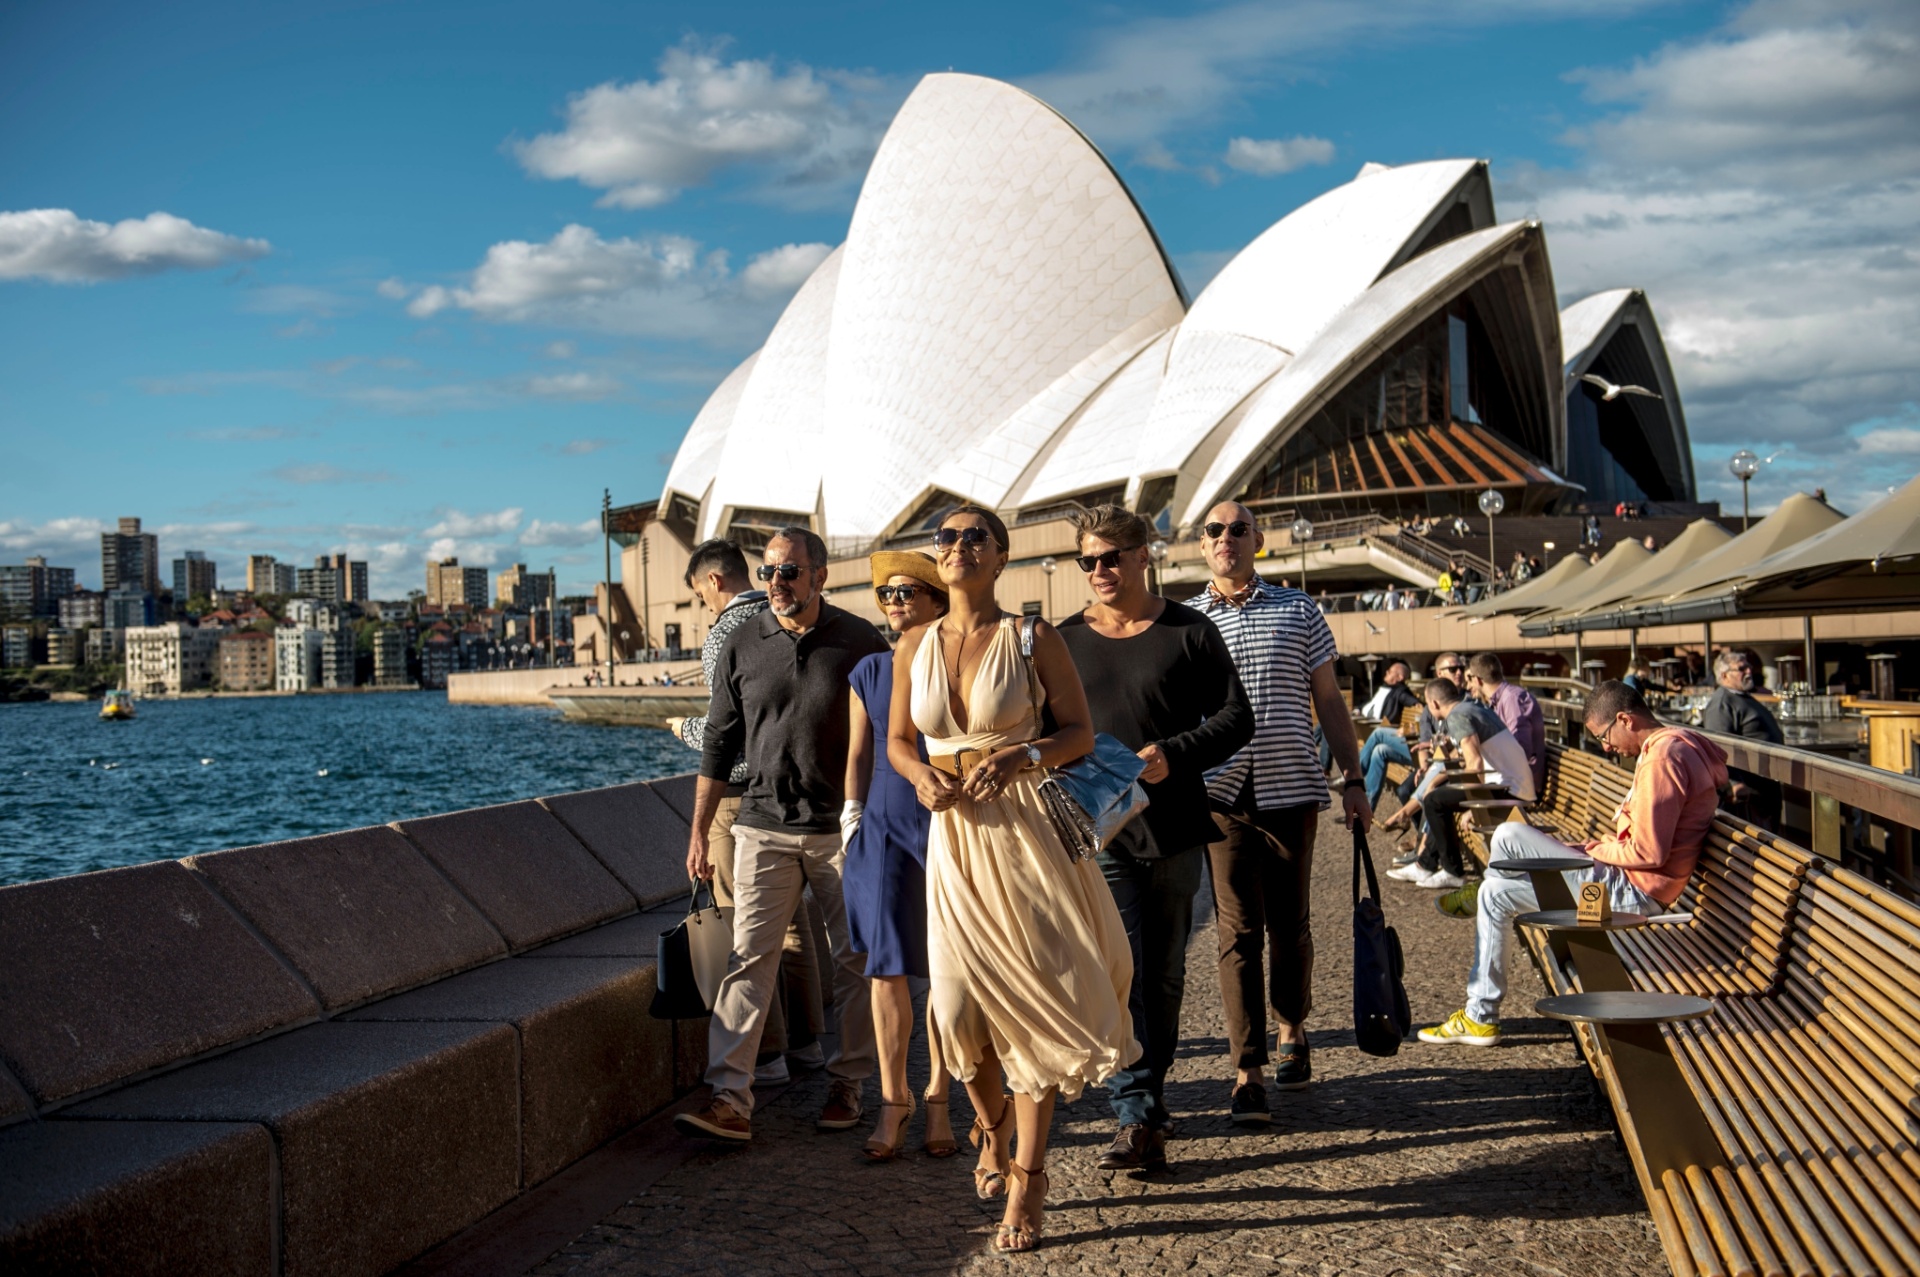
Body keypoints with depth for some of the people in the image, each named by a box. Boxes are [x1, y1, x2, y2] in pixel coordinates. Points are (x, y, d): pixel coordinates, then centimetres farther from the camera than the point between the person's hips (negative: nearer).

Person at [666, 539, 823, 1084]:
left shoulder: (724, 634, -14)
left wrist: (684, 728, 1)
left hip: (741, 792, -8)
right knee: (794, 918, 14)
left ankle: (766, 1053, 4)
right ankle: (807, 1038, 21)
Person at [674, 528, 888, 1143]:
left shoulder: (861, 643, -1)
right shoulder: (742, 647, 4)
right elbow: (720, 743, 9)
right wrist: (698, 831, 7)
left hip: (844, 827, 0)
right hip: (765, 826, 1)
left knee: (855, 960, 6)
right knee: (748, 958, -7)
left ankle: (847, 1084, 19)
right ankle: (730, 1099, -9)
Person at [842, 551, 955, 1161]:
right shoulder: (869, 672, 8)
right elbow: (858, 753, 13)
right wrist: (852, 817, 6)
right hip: (885, 826, 2)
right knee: (886, 967, -2)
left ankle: (938, 1096, 16)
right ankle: (893, 1099, 9)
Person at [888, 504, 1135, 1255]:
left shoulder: (1033, 638, -3)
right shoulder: (915, 646, 7)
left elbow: (1080, 733, -1)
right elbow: (897, 740, 15)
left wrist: (1019, 757, -19)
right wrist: (922, 776, -7)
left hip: (1028, 831, -3)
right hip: (954, 833, 3)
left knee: (1034, 996, -4)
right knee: (959, 1002, 0)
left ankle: (1026, 1179, 5)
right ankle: (992, 1127, 31)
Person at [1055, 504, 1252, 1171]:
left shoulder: (1189, 632, 2)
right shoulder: (1065, 641, 7)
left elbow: (1236, 717, 0)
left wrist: (1173, 754, -15)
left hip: (1174, 828, 1)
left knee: (1165, 972, 11)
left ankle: (1150, 1088, 28)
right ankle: (1138, 1119, -8)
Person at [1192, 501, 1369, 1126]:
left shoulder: (1298, 611, 9)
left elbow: (1329, 700, 10)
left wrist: (1353, 780, 5)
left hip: (1290, 791, 1)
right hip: (1221, 794, -1)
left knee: (1290, 924, 10)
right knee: (1238, 932, -3)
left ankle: (1292, 1029, 34)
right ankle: (1248, 1072, -2)